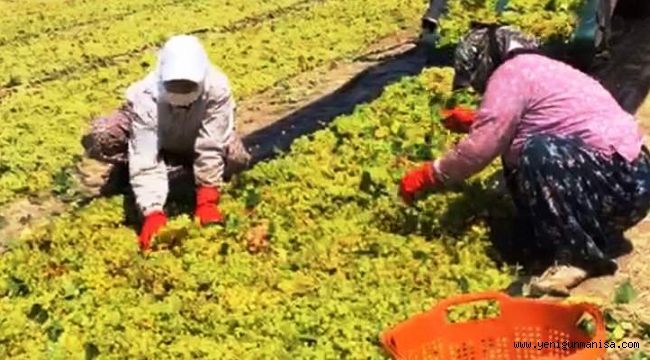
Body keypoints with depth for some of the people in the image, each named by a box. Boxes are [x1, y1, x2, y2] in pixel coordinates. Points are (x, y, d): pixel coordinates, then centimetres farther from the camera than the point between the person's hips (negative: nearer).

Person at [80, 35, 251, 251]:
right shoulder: (145, 96, -37)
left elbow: (210, 148, -34)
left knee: (237, 158, -27)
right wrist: (153, 213, -49)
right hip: (154, 139, -1)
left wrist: (207, 201, -36)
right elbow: (145, 159, -40)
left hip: (194, 143, 2)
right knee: (98, 139, -28)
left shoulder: (217, 88, -37)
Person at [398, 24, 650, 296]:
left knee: (538, 153, -30)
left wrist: (427, 176, -3)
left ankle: (582, 255, -17)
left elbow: (477, 150, -14)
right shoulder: (536, 69, 19)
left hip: (622, 182, -10)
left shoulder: (510, 73, -10)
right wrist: (474, 121, 30)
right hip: (627, 176, 10)